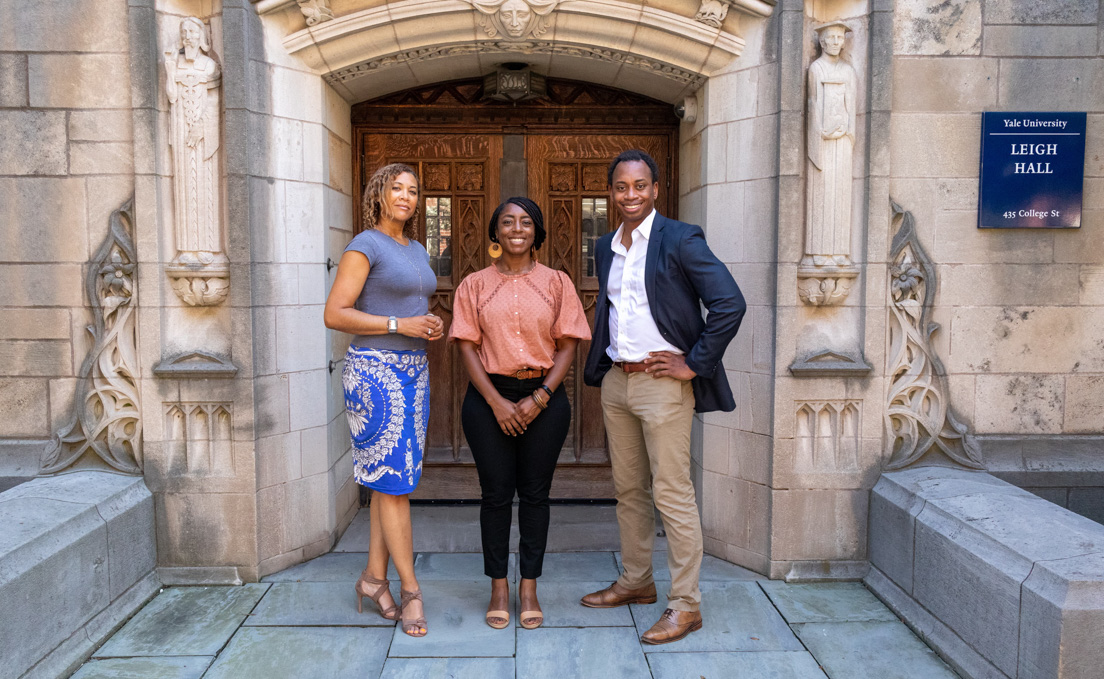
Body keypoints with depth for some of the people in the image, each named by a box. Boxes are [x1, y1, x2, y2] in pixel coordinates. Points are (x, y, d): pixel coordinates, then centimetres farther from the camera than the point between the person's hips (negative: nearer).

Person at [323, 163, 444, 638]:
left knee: (390, 479, 11)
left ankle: (375, 576, 22)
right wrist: (400, 325, -17)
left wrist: (432, 328, 6)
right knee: (394, 479, -4)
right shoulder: (365, 245, -7)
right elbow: (335, 314, -13)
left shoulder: (417, 251, 17)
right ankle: (410, 589, 5)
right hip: (375, 369, -8)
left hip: (413, 369, 8)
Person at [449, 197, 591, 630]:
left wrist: (539, 398, -10)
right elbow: (468, 347, 0)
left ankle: (529, 588, 18)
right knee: (496, 493, 4)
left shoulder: (556, 283, 6)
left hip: (544, 399, 0)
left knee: (534, 494, 5)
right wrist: (497, 402, -11)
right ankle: (499, 588, 18)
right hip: (489, 398, 0)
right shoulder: (474, 285, 6)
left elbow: (567, 347, 2)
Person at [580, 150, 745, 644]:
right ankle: (636, 582, 32)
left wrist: (694, 364, -14)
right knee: (628, 490, 16)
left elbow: (730, 304, -16)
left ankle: (685, 605, 9)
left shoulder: (680, 240, -9)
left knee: (672, 494, -3)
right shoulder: (606, 247, 13)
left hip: (662, 382, -7)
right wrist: (598, 367, 15)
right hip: (615, 382, 7)